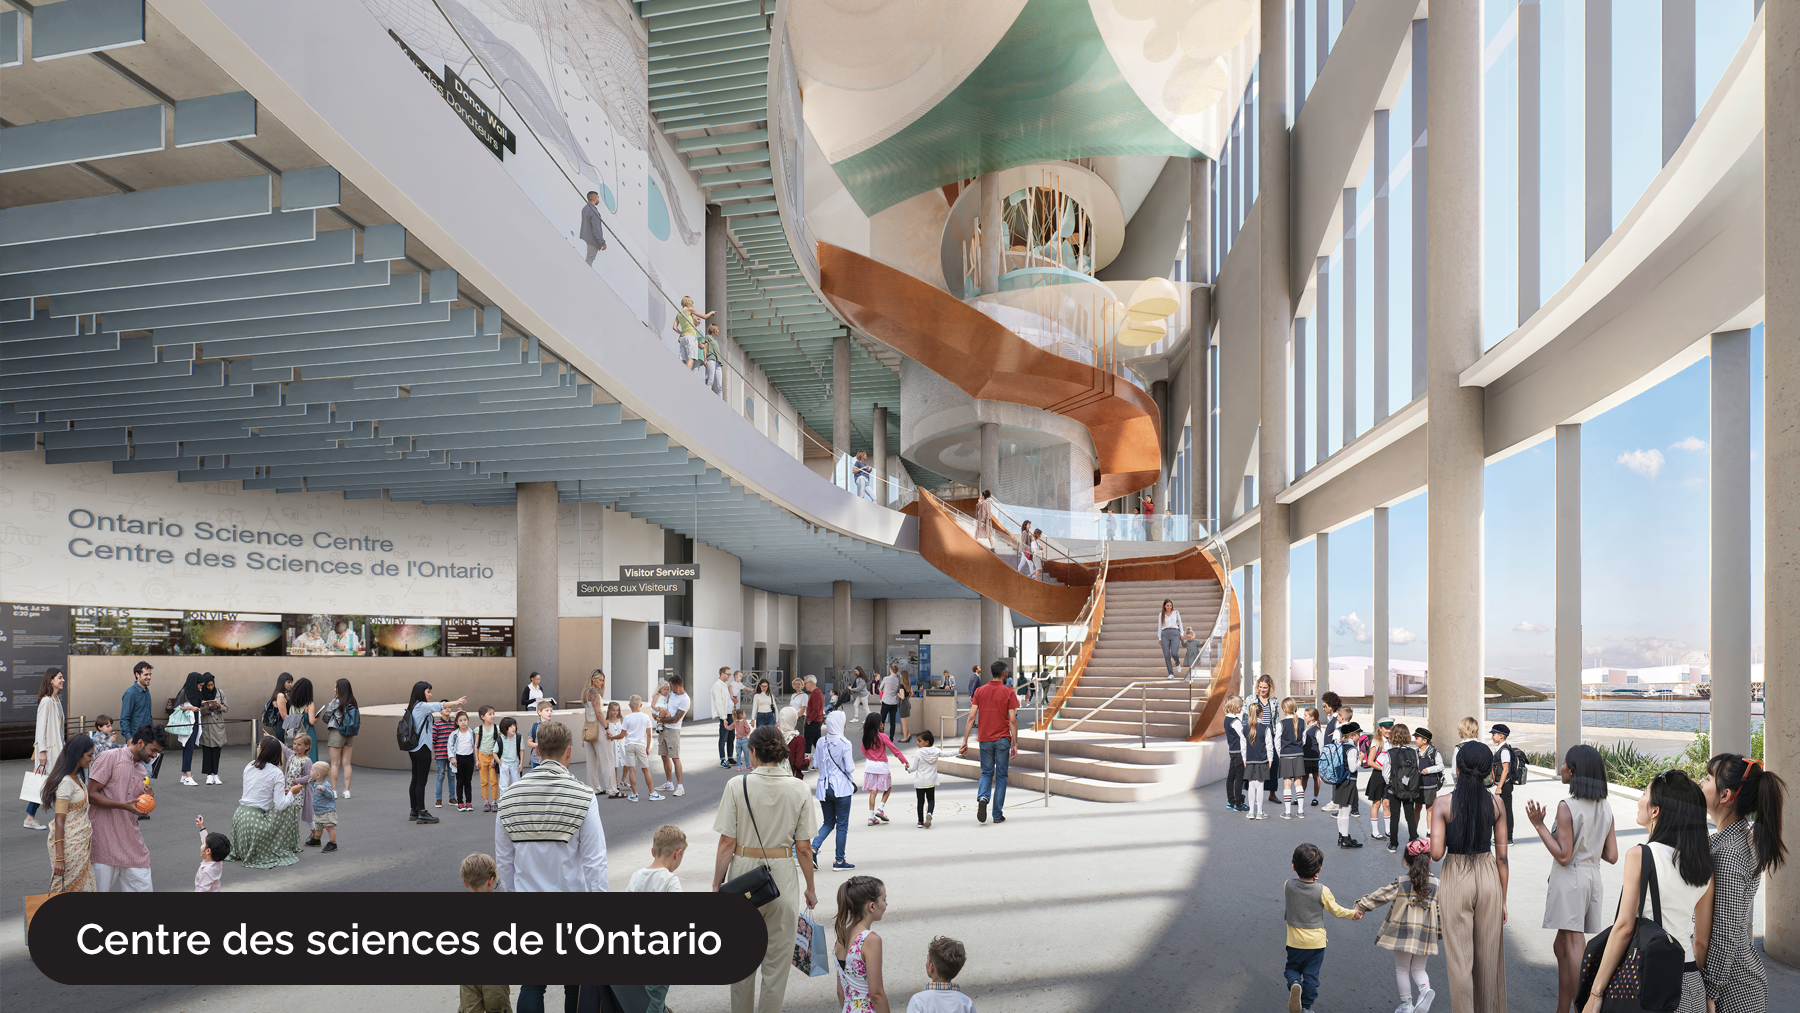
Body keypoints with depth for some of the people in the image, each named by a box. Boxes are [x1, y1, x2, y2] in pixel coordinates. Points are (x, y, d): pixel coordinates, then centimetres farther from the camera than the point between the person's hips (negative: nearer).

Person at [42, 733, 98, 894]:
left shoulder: (75, 778, 9)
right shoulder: (66, 782, -18)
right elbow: (59, 821, -20)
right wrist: (59, 858, -21)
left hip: (81, 844, 9)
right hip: (69, 845, -9)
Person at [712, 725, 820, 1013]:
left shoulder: (737, 785, -11)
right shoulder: (799, 789, -6)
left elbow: (727, 843, -10)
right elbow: (804, 848, -3)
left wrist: (717, 885, 0)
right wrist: (810, 888, 8)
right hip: (783, 875, 0)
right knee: (777, 954, 14)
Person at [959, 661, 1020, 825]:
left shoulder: (980, 691, 2)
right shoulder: (1008, 693, -5)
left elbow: (971, 717, -3)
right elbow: (1013, 720, -8)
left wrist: (965, 741, -1)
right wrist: (1015, 744, -3)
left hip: (985, 740, 2)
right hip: (1003, 739, -2)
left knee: (986, 773, 16)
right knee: (1001, 776, 8)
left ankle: (982, 798, -13)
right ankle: (998, 814, 9)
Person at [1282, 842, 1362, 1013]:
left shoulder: (1288, 886, -14)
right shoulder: (1322, 890, -19)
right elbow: (1336, 909, -2)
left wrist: (1309, 881, 1)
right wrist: (1353, 913, 15)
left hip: (1295, 941, 1)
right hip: (1316, 941, -1)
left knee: (1291, 968, 17)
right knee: (1311, 975, 14)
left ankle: (1294, 984, -13)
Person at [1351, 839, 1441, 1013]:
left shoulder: (1400, 883, -7)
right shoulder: (1437, 885, -1)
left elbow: (1378, 897, -5)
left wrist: (1359, 906, 5)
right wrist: (1441, 932, 16)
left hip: (1402, 934, -2)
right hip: (1425, 935, 2)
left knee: (1402, 969, 12)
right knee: (1418, 968, 17)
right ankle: (1425, 989, -12)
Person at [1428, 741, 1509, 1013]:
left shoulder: (1442, 803, -13)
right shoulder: (1496, 804, -5)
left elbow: (1436, 853, -17)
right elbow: (1502, 857, -1)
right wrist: (1504, 899, 9)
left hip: (1456, 880, -3)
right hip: (1488, 878, 3)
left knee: (1460, 958, 6)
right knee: (1488, 955, 17)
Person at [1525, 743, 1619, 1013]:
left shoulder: (1567, 806, -15)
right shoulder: (1606, 808, 6)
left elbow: (1563, 856, -17)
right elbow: (1612, 856, 7)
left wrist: (1538, 824, -14)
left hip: (1569, 878, -8)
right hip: (1593, 878, 8)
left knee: (1574, 947, -6)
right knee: (1562, 946, 14)